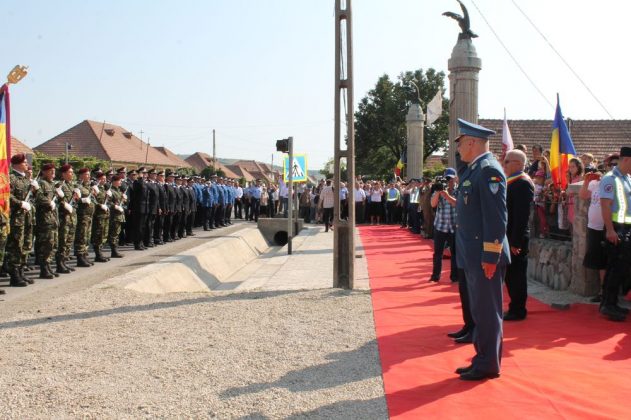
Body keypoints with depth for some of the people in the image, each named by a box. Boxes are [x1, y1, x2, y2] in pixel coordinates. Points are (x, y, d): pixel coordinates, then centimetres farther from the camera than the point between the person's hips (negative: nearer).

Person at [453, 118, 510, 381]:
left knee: (487, 310, 0)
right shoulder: (473, 170, 14)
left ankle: (488, 365, 10)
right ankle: (482, 359, 27)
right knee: (479, 309, 16)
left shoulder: (489, 170, -16)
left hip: (485, 257, -10)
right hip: (472, 256, 10)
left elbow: (496, 217, -20)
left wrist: (490, 256, -21)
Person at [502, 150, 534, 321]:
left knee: (516, 274, 0)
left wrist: (516, 241, -22)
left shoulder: (522, 183, -16)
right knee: (510, 274, 15)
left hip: (516, 238, -9)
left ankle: (518, 311, 9)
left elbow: (522, 215, -21)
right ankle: (514, 307, 24)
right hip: (508, 236, 9)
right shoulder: (511, 182, 14)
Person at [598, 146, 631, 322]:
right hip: (616, 228, -8)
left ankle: (610, 303, 18)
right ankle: (608, 305, -1)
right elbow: (605, 205, -17)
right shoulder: (610, 179, -11)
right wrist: (610, 230, -23)